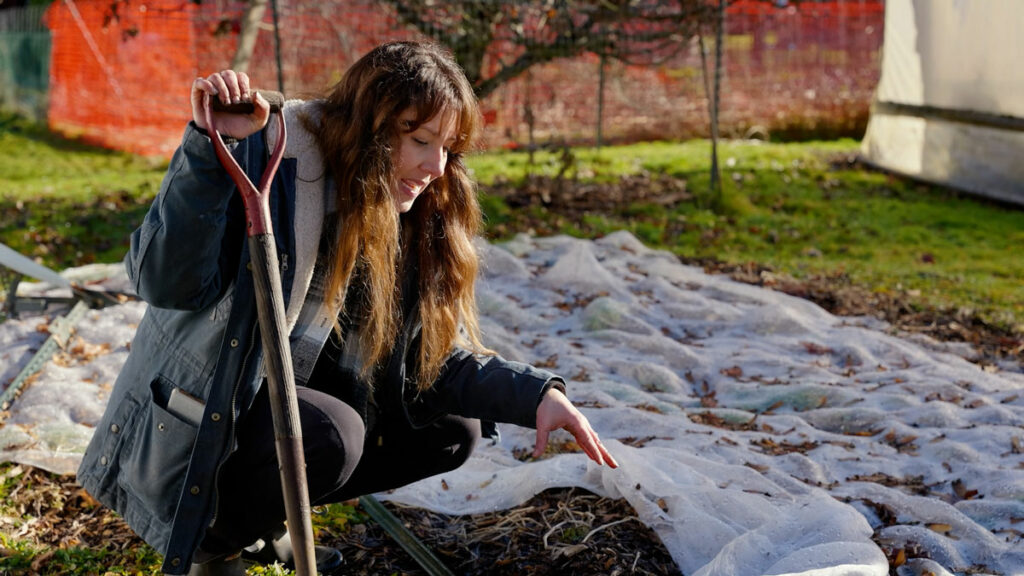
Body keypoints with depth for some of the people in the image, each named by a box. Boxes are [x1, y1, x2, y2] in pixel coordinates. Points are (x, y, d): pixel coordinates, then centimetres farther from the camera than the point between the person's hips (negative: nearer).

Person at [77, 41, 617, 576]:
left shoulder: (419, 220, -1)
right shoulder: (267, 157, -22)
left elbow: (438, 360, -3)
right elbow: (167, 283, -33)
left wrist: (536, 393, -18)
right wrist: (208, 147, -43)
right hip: (200, 421, -7)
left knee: (454, 429, 0)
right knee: (329, 435, -32)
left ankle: (265, 514, 11)